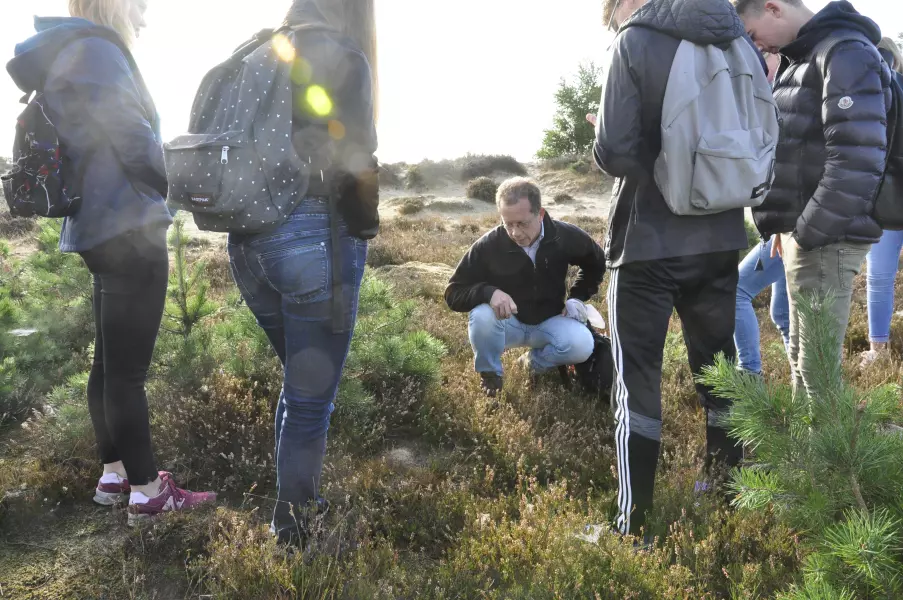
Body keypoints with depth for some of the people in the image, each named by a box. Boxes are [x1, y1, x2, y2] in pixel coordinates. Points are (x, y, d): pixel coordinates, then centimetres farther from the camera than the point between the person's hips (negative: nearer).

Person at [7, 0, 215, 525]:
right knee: (128, 369, -3)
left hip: (100, 228, 10)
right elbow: (134, 143, -18)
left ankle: (114, 474, 27)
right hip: (127, 230, -10)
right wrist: (175, 187, 0)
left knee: (110, 361, 15)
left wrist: (158, 190, 14)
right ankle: (147, 493, 7)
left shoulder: (66, 55, 18)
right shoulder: (95, 49, -12)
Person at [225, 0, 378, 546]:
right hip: (313, 238, -7)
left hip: (246, 240, 7)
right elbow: (356, 164, -9)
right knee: (311, 395, 6)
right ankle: (293, 534, 20)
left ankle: (301, 501, 35)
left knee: (300, 381, 22)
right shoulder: (342, 57, -6)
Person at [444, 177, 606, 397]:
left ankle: (535, 361, 6)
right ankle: (489, 373, -4)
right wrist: (488, 292, -37)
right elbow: (453, 293, -18)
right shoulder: (488, 246, -23)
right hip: (507, 323, -2)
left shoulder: (566, 236, -15)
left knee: (582, 346, -28)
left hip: (549, 321, 2)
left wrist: (578, 296, -3)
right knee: (481, 316, -36)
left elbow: (596, 262, 8)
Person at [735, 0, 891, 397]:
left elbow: (856, 161, -23)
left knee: (817, 364, -2)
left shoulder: (846, 53, -14)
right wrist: (787, 226, 13)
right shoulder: (799, 58, 16)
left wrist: (807, 232, -18)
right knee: (802, 355, 18)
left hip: (825, 237, -9)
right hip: (802, 231, 9)